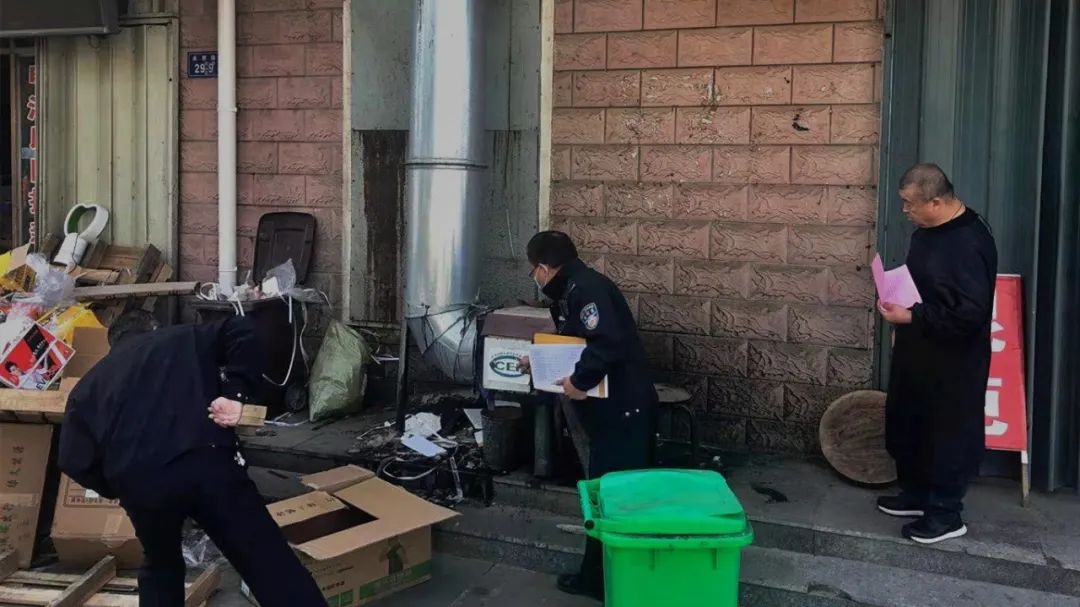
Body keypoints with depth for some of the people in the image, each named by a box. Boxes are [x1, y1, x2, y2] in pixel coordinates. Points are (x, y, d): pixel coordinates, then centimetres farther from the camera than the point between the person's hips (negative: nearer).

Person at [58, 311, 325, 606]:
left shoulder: (89, 384, 27)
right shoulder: (184, 338, 24)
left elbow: (73, 461, 15)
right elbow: (242, 331, 6)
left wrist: (117, 487, 30)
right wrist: (235, 393, 4)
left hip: (137, 482, 2)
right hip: (207, 462, -2)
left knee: (161, 565, 30)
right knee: (268, 561, 2)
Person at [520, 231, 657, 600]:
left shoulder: (586, 288, -18)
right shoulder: (570, 291, 15)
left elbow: (609, 342, -31)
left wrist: (579, 381, -22)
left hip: (624, 410, -11)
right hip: (609, 411, 11)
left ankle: (610, 581, 10)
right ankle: (595, 576, 29)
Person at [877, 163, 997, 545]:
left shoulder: (969, 244, -25)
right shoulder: (929, 230, 5)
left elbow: (970, 312, -30)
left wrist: (912, 316, -26)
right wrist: (903, 322, 15)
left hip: (952, 363, -10)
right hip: (918, 352, 10)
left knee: (948, 436, 4)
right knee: (907, 426, 19)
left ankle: (946, 514, 17)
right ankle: (917, 494, 36)